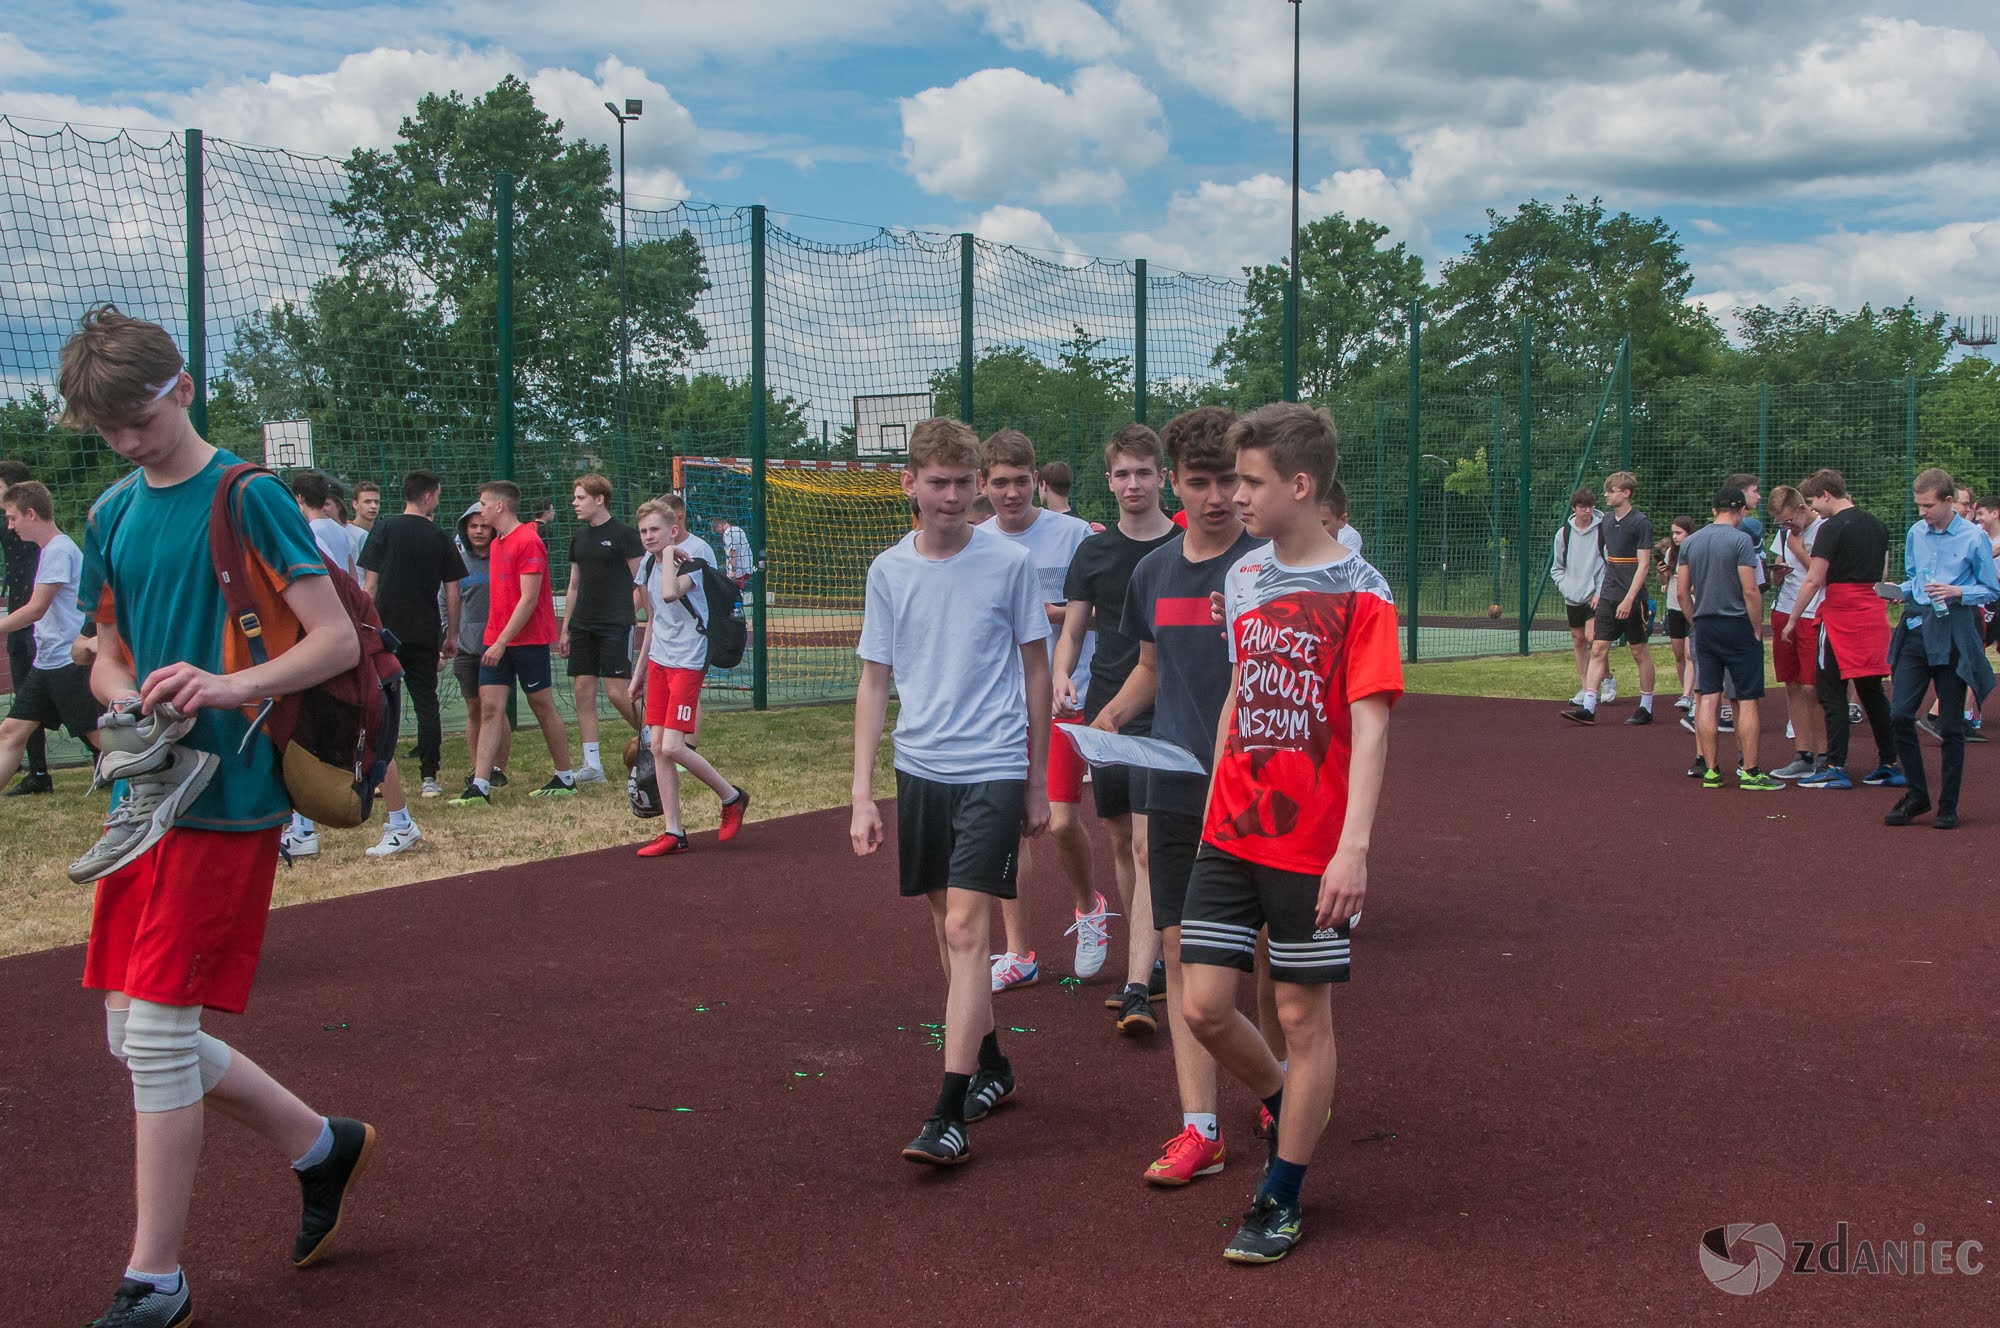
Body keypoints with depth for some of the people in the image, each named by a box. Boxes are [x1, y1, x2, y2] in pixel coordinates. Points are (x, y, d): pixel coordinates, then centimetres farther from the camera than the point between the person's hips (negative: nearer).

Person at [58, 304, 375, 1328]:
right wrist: (129, 699, -5)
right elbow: (107, 657, 18)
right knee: (136, 1035, 11)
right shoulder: (114, 515, 12)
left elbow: (339, 642, -13)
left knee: (156, 1032, -7)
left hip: (225, 800, -8)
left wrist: (231, 686, -28)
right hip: (147, 795, 8)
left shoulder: (248, 498, -9)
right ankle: (321, 1146, 29)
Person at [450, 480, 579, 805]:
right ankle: (480, 787, -6)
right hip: (496, 641, 7)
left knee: (543, 707, 3)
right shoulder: (496, 543, 14)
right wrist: (495, 640, 10)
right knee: (490, 708, -2)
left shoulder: (528, 542, -13)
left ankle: (566, 779, 17)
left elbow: (528, 599, -18)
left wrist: (502, 642, -20)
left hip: (528, 640, -7)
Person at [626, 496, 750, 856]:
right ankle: (674, 833, 10)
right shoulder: (647, 563, 9)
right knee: (658, 747, 3)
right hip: (658, 661, 7)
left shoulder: (694, 556, -13)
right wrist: (640, 671, 22)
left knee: (672, 747, -13)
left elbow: (670, 594, -34)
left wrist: (669, 553, -19)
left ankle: (731, 797, 10)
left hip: (689, 661, -7)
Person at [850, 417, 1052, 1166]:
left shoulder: (1010, 562, -3)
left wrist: (1037, 782, 7)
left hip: (993, 771, -4)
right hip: (919, 770, 4)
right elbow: (874, 683, 7)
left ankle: (950, 1116, -12)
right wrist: (862, 792, 1)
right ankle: (991, 1064, 32)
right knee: (945, 928, 13)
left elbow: (1035, 670, 6)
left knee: (965, 929, -12)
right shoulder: (889, 570, 4)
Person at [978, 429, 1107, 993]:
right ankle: (1018, 954, 13)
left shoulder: (1073, 534, -5)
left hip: (1062, 697, -3)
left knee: (1061, 820, -8)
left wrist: (1042, 611, -15)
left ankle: (1088, 906, 23)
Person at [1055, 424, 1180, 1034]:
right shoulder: (1093, 553, 9)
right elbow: (1071, 632, 10)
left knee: (1148, 846, -13)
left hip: (1166, 716, -4)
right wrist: (1062, 674, -10)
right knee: (1121, 843, 10)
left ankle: (1138, 991, -16)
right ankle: (1151, 964, 26)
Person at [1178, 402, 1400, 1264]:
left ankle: (1281, 1199, 18)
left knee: (1303, 1016, 4)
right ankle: (1283, 1101, 32)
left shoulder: (1358, 593, -11)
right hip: (1230, 833, 6)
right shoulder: (1243, 578, 8)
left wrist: (1355, 847, -24)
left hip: (1311, 847, -5)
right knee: (1203, 1007, 2)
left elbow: (1370, 726, -16)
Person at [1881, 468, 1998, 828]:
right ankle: (1917, 794, 11)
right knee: (1900, 714, -4)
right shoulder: (1915, 534, 8)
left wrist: (1957, 592, -17)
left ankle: (1948, 806, 13)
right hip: (1916, 631, 4)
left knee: (1951, 724, 3)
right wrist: (1902, 591, -1)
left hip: (1953, 634, -4)